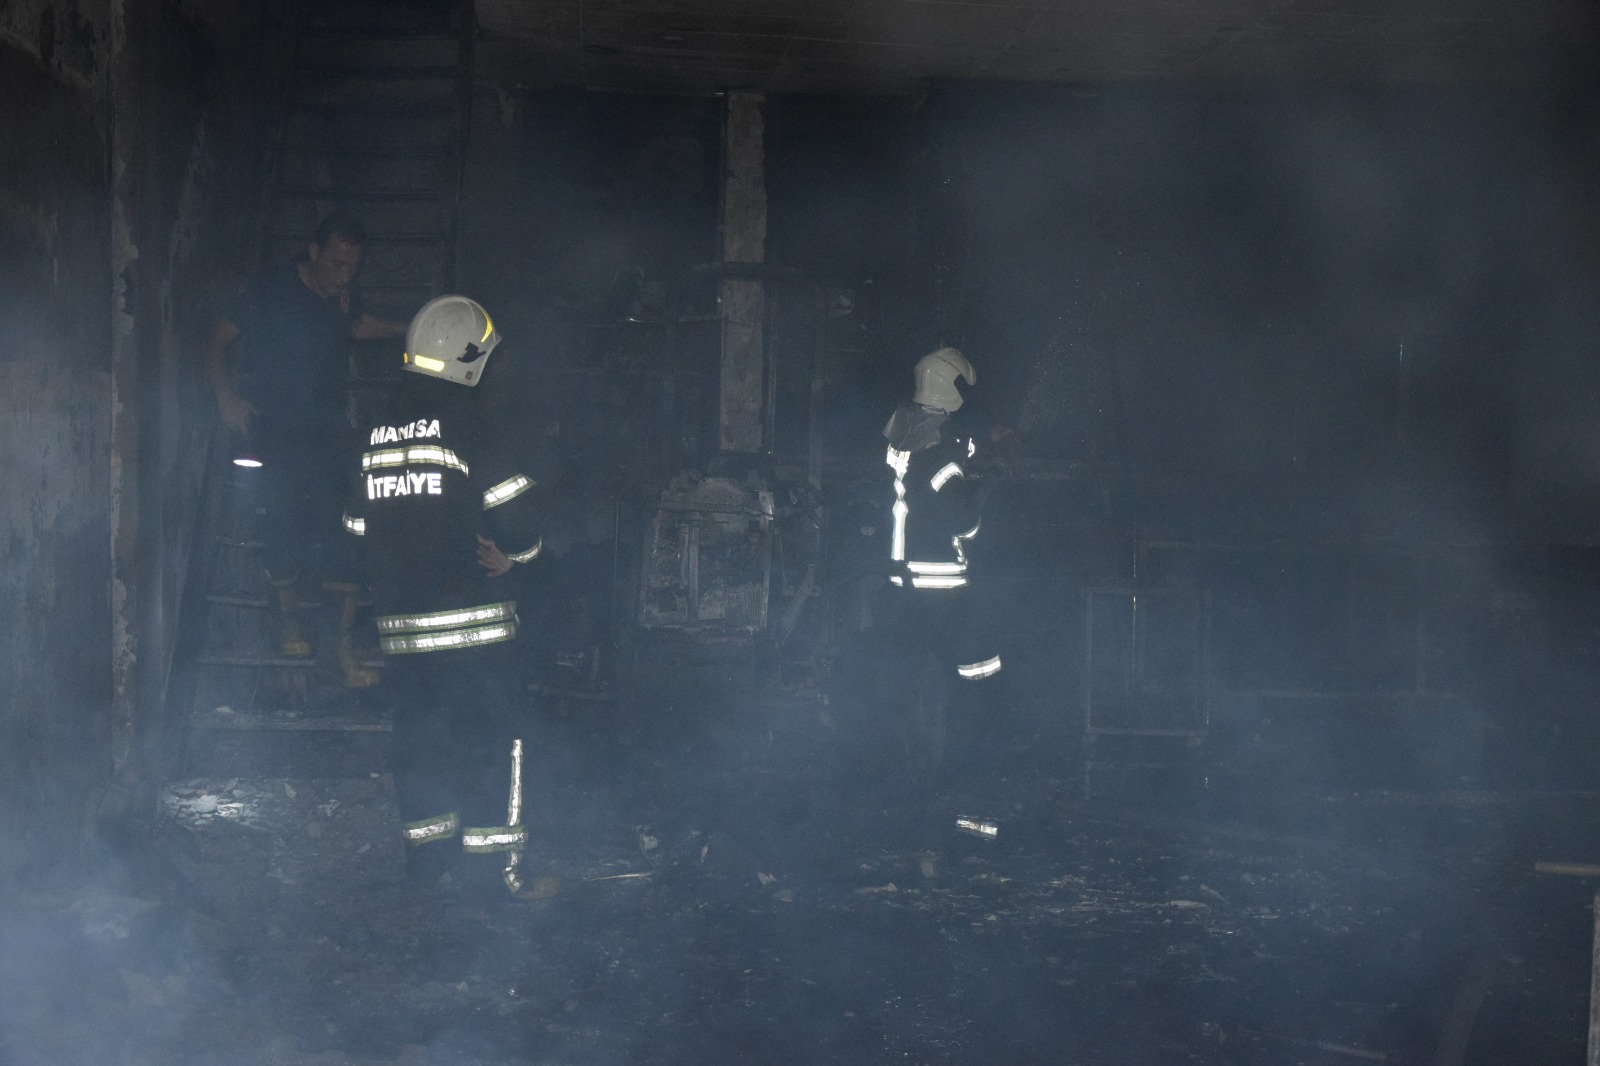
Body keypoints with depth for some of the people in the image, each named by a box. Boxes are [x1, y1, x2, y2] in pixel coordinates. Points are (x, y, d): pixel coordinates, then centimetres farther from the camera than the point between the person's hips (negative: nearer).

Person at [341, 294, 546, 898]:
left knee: (418, 732, 14)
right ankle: (491, 856, 3)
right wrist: (516, 551, 5)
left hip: (399, 620, 6)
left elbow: (358, 523, 15)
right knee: (492, 734, 2)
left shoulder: (379, 429, 9)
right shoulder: (463, 423, -11)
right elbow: (516, 512, -15)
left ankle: (425, 852, 20)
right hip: (469, 618, -6)